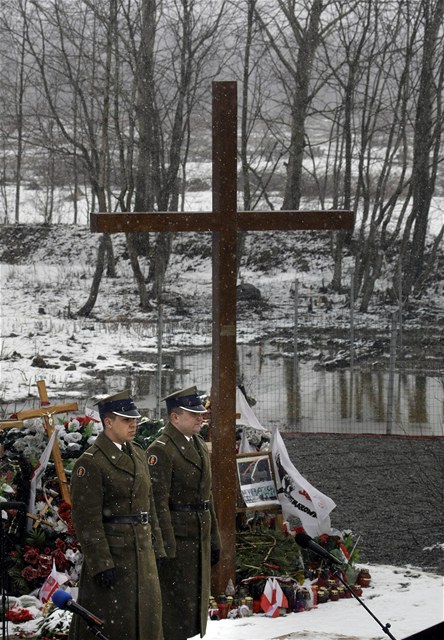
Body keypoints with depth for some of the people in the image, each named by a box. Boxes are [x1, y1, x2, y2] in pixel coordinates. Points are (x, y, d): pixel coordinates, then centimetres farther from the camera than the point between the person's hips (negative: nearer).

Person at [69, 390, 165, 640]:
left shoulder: (139, 454, 12)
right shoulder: (90, 463, -13)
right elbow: (87, 520, -16)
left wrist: (157, 549, 14)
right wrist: (101, 565, -19)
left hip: (143, 553, 8)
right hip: (111, 554, -8)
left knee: (147, 619, 12)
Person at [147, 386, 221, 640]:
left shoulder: (201, 447, 15)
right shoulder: (161, 450, -13)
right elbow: (159, 503, -17)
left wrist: (214, 540, 18)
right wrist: (165, 547, -19)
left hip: (201, 538, 9)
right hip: (176, 539, -9)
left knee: (197, 600, 13)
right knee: (175, 605, -5)